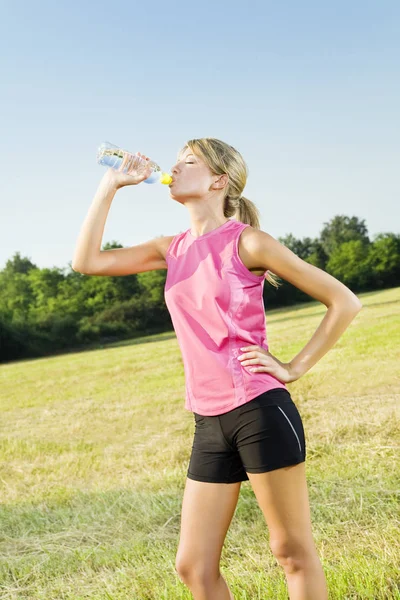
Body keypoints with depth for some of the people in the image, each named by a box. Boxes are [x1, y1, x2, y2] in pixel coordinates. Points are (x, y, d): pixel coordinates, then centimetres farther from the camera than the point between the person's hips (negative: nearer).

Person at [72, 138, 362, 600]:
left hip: (260, 411, -6)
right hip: (209, 423, 7)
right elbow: (87, 261, 6)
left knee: (293, 552, 5)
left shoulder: (247, 242, -6)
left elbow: (344, 302, -5)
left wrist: (294, 368, -7)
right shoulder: (173, 249, 12)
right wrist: (111, 185, 7)